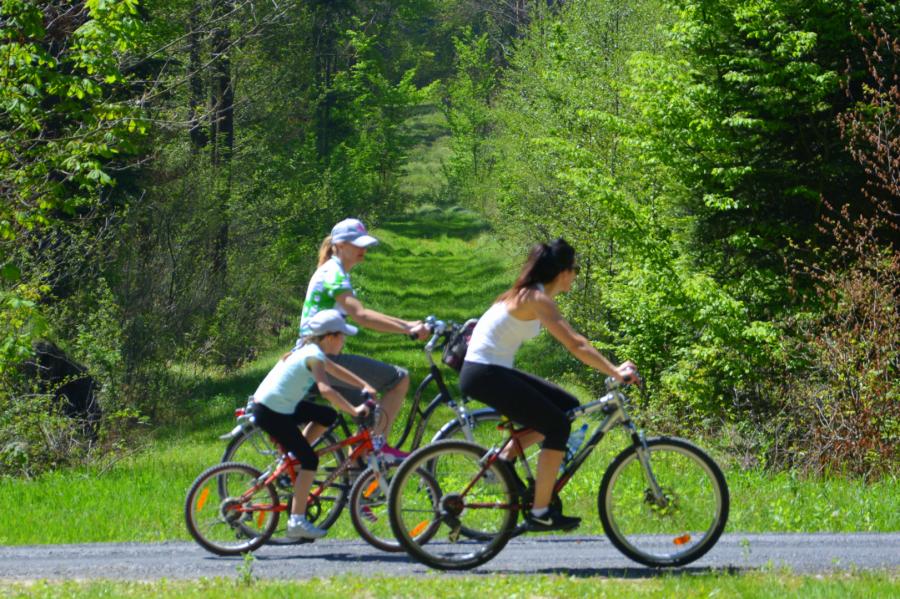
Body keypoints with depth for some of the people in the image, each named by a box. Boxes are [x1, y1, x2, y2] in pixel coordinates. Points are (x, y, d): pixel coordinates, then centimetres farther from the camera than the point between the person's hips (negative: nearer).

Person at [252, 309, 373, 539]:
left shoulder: (310, 350, 11)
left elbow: (337, 371, 22)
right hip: (270, 413, -9)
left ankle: (291, 460, 16)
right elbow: (325, 389, -33)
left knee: (328, 416, 12)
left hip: (279, 405, 9)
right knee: (309, 460, -9)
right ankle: (297, 521, -10)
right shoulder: (314, 356, -18)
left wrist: (365, 386, 11)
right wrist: (354, 410, -31)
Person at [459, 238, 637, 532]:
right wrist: (615, 373, -25)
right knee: (558, 427, -10)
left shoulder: (528, 295, 14)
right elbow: (575, 345, -24)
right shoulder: (538, 300, -16)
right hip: (485, 374, -10)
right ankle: (540, 513, -6)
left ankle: (505, 458, 12)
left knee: (568, 406, 10)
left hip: (493, 371, 10)